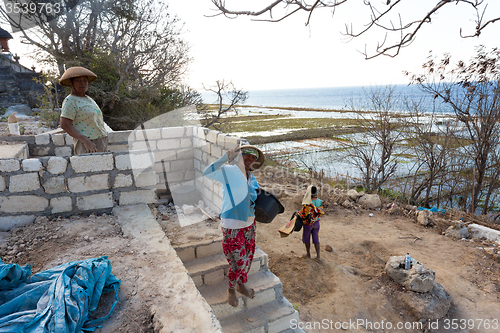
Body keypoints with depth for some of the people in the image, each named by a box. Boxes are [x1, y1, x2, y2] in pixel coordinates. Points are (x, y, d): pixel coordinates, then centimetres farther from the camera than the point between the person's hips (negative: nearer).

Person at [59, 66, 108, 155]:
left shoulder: (89, 99, 17)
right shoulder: (70, 101, -7)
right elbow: (64, 125, -15)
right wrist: (85, 141, -24)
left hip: (102, 142, 8)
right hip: (87, 147, -8)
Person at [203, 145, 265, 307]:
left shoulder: (251, 178, 6)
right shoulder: (228, 171, -15)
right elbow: (207, 172, -29)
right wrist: (225, 158, -35)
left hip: (249, 224, 7)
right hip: (232, 227, -7)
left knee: (248, 257, 21)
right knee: (238, 261, 3)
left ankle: (241, 284, 46)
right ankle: (231, 289, 32)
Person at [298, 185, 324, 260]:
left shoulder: (307, 204, -26)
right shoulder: (320, 201, -8)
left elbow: (304, 215, -23)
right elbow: (321, 212, 4)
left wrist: (298, 213, -5)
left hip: (308, 224, -5)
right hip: (316, 223, 5)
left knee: (306, 238, 16)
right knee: (315, 238, 16)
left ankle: (308, 254, 28)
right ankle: (318, 256, 16)